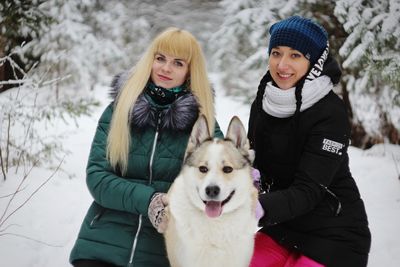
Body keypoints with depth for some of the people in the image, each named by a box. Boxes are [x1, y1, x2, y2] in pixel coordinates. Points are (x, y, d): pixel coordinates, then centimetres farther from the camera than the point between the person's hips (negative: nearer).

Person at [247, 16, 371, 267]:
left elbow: (308, 191, -24)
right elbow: (254, 159, 8)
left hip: (334, 236, -6)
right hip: (282, 229, 6)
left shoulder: (331, 114, -19)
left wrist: (261, 208, -40)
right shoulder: (264, 100, 0)